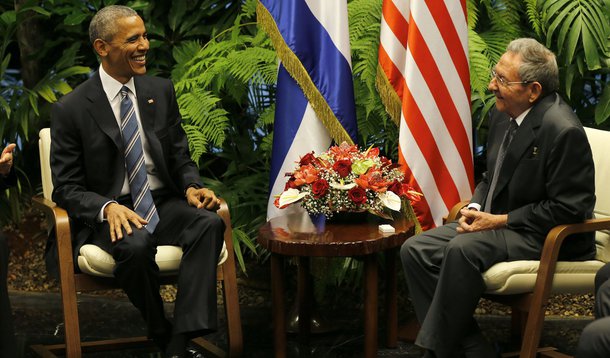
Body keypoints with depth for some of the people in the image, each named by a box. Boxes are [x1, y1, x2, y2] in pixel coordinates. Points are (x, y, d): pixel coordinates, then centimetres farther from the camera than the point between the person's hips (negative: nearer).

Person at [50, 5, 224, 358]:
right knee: (135, 245, -37)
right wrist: (108, 208, -24)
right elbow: (66, 188, -3)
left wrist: (192, 187, -10)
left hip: (163, 205, 4)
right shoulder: (71, 109, -4)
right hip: (108, 214, -4)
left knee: (210, 223, -28)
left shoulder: (162, 91, 8)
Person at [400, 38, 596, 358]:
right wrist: (475, 208, -2)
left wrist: (500, 221, -18)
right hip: (495, 223, 9)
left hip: (547, 238, -9)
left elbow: (568, 209, -19)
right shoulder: (502, 115, 6)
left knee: (463, 248, -33)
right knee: (415, 249, -6)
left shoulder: (563, 131, -20)